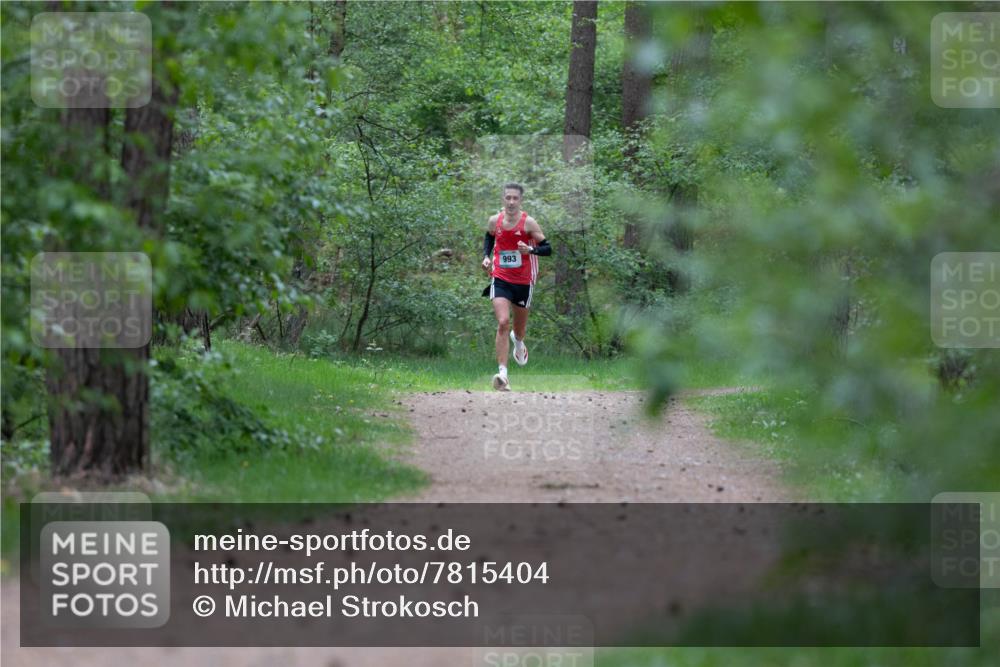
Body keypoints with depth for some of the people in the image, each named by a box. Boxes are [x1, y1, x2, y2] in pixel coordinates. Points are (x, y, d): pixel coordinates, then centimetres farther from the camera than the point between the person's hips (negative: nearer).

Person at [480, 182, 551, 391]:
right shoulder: (494, 221, -2)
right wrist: (486, 256, 5)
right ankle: (502, 373, -22)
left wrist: (530, 250, -29)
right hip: (500, 280, 0)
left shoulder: (528, 223, -11)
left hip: (523, 282, 0)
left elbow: (547, 248, -10)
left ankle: (518, 341, 57)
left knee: (520, 328, 16)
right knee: (503, 323, -18)